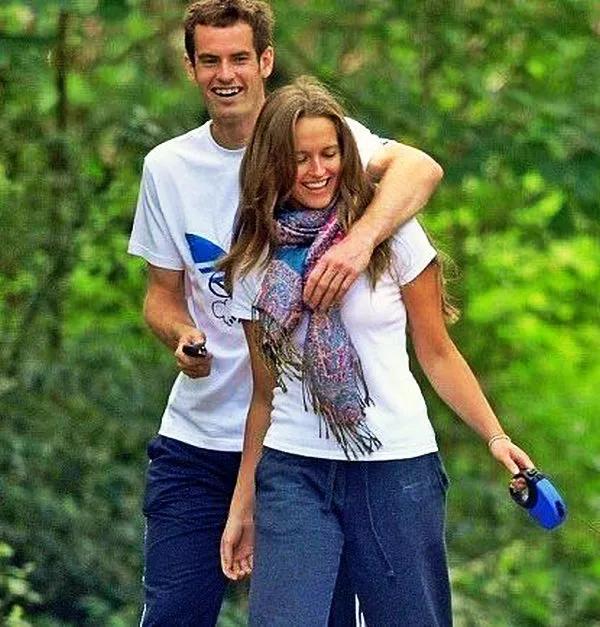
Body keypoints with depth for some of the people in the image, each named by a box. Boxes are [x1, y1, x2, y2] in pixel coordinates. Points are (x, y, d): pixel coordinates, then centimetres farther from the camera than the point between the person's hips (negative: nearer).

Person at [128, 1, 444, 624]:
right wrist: (183, 338, -11)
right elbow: (163, 293, 13)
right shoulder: (167, 166, 6)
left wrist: (358, 241, -42)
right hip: (197, 438, 3)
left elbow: (420, 168, -24)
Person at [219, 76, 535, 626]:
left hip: (397, 466, -1)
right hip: (293, 472, 1)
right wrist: (242, 506, 14)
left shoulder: (391, 235, -1)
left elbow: (436, 354, 3)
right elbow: (266, 393, 13)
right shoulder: (255, 261, 7)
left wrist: (495, 437, -9)